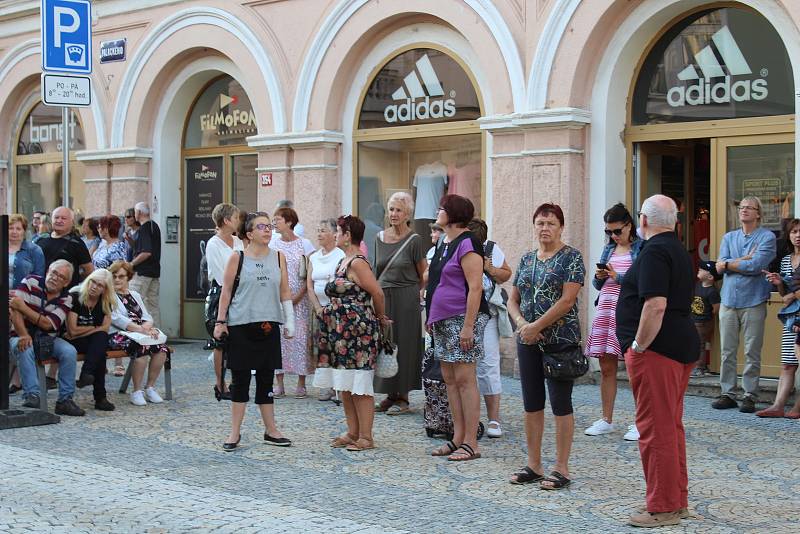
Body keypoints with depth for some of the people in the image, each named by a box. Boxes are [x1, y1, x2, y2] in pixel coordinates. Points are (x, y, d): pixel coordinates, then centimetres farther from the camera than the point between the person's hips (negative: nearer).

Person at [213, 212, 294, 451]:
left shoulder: (279, 257, 7)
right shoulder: (237, 258, -2)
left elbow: (285, 292, 11)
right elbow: (226, 291, 1)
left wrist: (290, 321, 5)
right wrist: (220, 322, -3)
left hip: (269, 326, 3)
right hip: (241, 326, -3)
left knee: (266, 379, 9)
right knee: (240, 379, 1)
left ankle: (271, 431, 17)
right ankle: (235, 432, 9)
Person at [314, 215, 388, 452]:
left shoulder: (357, 263, -14)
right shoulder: (343, 262, 15)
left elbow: (378, 293, -16)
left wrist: (379, 317, -1)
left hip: (357, 331, -10)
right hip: (341, 332, 10)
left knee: (359, 387, -5)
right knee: (344, 387, 12)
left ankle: (366, 437, 0)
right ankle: (353, 432, 19)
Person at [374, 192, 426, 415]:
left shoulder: (414, 240, -7)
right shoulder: (380, 238, 9)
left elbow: (424, 275, -1)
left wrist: (409, 291, 3)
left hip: (405, 299, -5)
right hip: (382, 297, 5)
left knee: (403, 345, -1)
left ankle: (403, 397, 6)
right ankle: (390, 395, 15)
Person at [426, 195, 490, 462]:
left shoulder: (466, 244, -13)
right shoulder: (444, 244, 16)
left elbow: (475, 287, -18)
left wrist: (468, 326, -22)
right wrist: (431, 318, 19)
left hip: (462, 319, -10)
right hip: (443, 320, 10)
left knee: (464, 379, -7)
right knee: (449, 379, 10)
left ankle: (471, 443, -3)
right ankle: (458, 438, 17)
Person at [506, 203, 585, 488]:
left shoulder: (571, 257, -5)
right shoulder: (526, 259, 13)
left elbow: (567, 299, -15)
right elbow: (513, 300, 14)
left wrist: (536, 326, -15)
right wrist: (521, 323, -6)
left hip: (560, 340, -6)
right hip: (528, 342, 6)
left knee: (560, 402, -2)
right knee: (531, 403, 9)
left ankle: (561, 468, 4)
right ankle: (533, 465, 18)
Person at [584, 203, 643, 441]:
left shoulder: (642, 248, -3)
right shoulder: (609, 249, 16)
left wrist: (618, 277, -16)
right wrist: (599, 277, -2)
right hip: (606, 309, 6)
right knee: (606, 368, 8)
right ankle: (606, 420, 16)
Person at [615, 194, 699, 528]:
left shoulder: (654, 253, -14)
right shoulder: (679, 251, 18)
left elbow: (655, 305, -24)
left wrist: (638, 346, -18)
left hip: (656, 350, -10)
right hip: (682, 346, 11)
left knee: (656, 428, -6)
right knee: (671, 425, 16)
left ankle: (663, 508, -2)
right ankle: (677, 501, 23)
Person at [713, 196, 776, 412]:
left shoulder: (767, 237, -1)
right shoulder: (729, 237, 14)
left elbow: (756, 266, -14)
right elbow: (720, 266, 0)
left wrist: (729, 264, -3)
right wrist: (746, 259, -8)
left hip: (753, 302, -4)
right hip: (729, 300, 4)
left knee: (752, 353, -1)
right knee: (727, 351, 4)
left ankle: (750, 396, 6)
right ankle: (727, 393, 10)